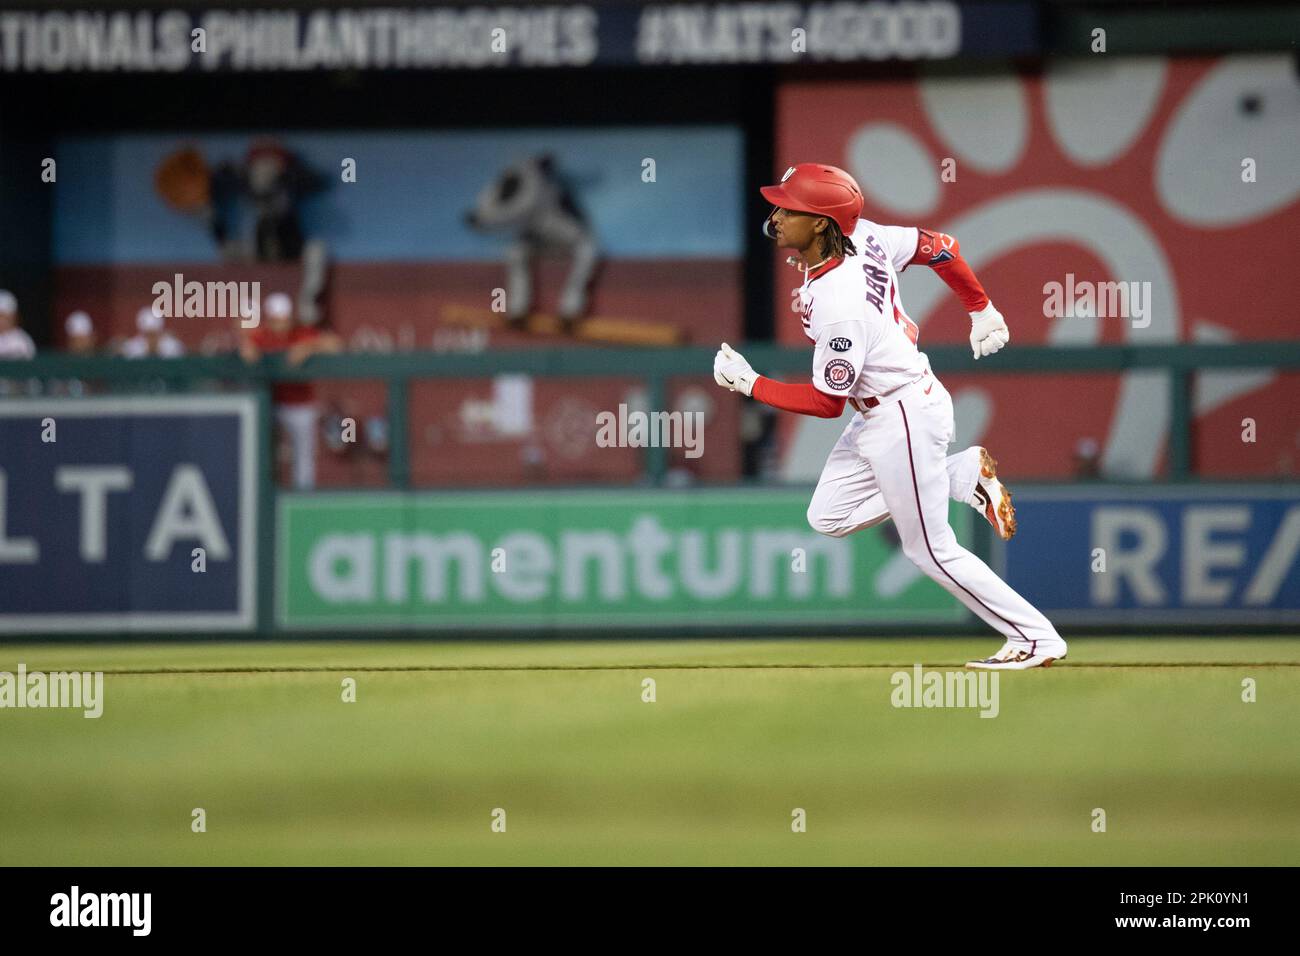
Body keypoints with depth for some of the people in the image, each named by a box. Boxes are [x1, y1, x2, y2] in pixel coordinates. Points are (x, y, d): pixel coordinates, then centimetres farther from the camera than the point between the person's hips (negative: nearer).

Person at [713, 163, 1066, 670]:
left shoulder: (841, 308, -32)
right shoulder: (861, 234, -9)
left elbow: (826, 401, -21)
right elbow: (939, 246, 4)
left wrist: (748, 383, -12)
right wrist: (982, 310, 18)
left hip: (905, 416, -9)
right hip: (875, 415, 9)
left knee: (932, 551, 2)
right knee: (829, 518, 14)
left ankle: (1037, 639, 10)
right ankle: (965, 473, 18)